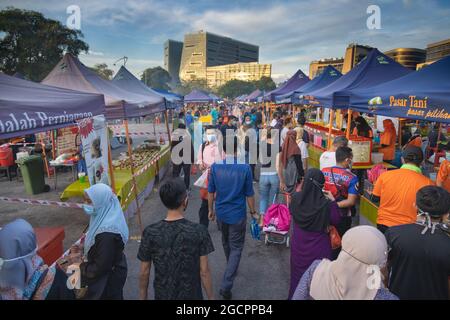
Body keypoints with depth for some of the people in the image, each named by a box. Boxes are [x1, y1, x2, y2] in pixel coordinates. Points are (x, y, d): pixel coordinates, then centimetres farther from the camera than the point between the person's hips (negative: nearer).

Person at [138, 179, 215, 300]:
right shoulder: (199, 231, -19)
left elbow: (144, 273, -7)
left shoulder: (150, 233, -16)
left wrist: (143, 298, 9)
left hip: (163, 295, 2)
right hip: (191, 295, -1)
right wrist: (211, 297, 2)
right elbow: (204, 271, -13)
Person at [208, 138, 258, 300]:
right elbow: (249, 194, -9)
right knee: (236, 248, 7)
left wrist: (211, 210, 13)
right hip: (237, 214, -3)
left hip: (220, 213, 4)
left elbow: (211, 192, -1)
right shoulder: (245, 168, -16)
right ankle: (226, 286, 2)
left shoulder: (215, 166, -9)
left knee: (226, 242, 26)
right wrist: (253, 212, 6)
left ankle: (231, 266, 49)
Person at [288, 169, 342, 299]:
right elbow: (336, 221, -7)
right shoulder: (326, 203, -23)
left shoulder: (296, 198, -15)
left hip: (298, 244, 3)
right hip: (319, 246, -3)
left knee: (299, 274, 21)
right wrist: (332, 201, -4)